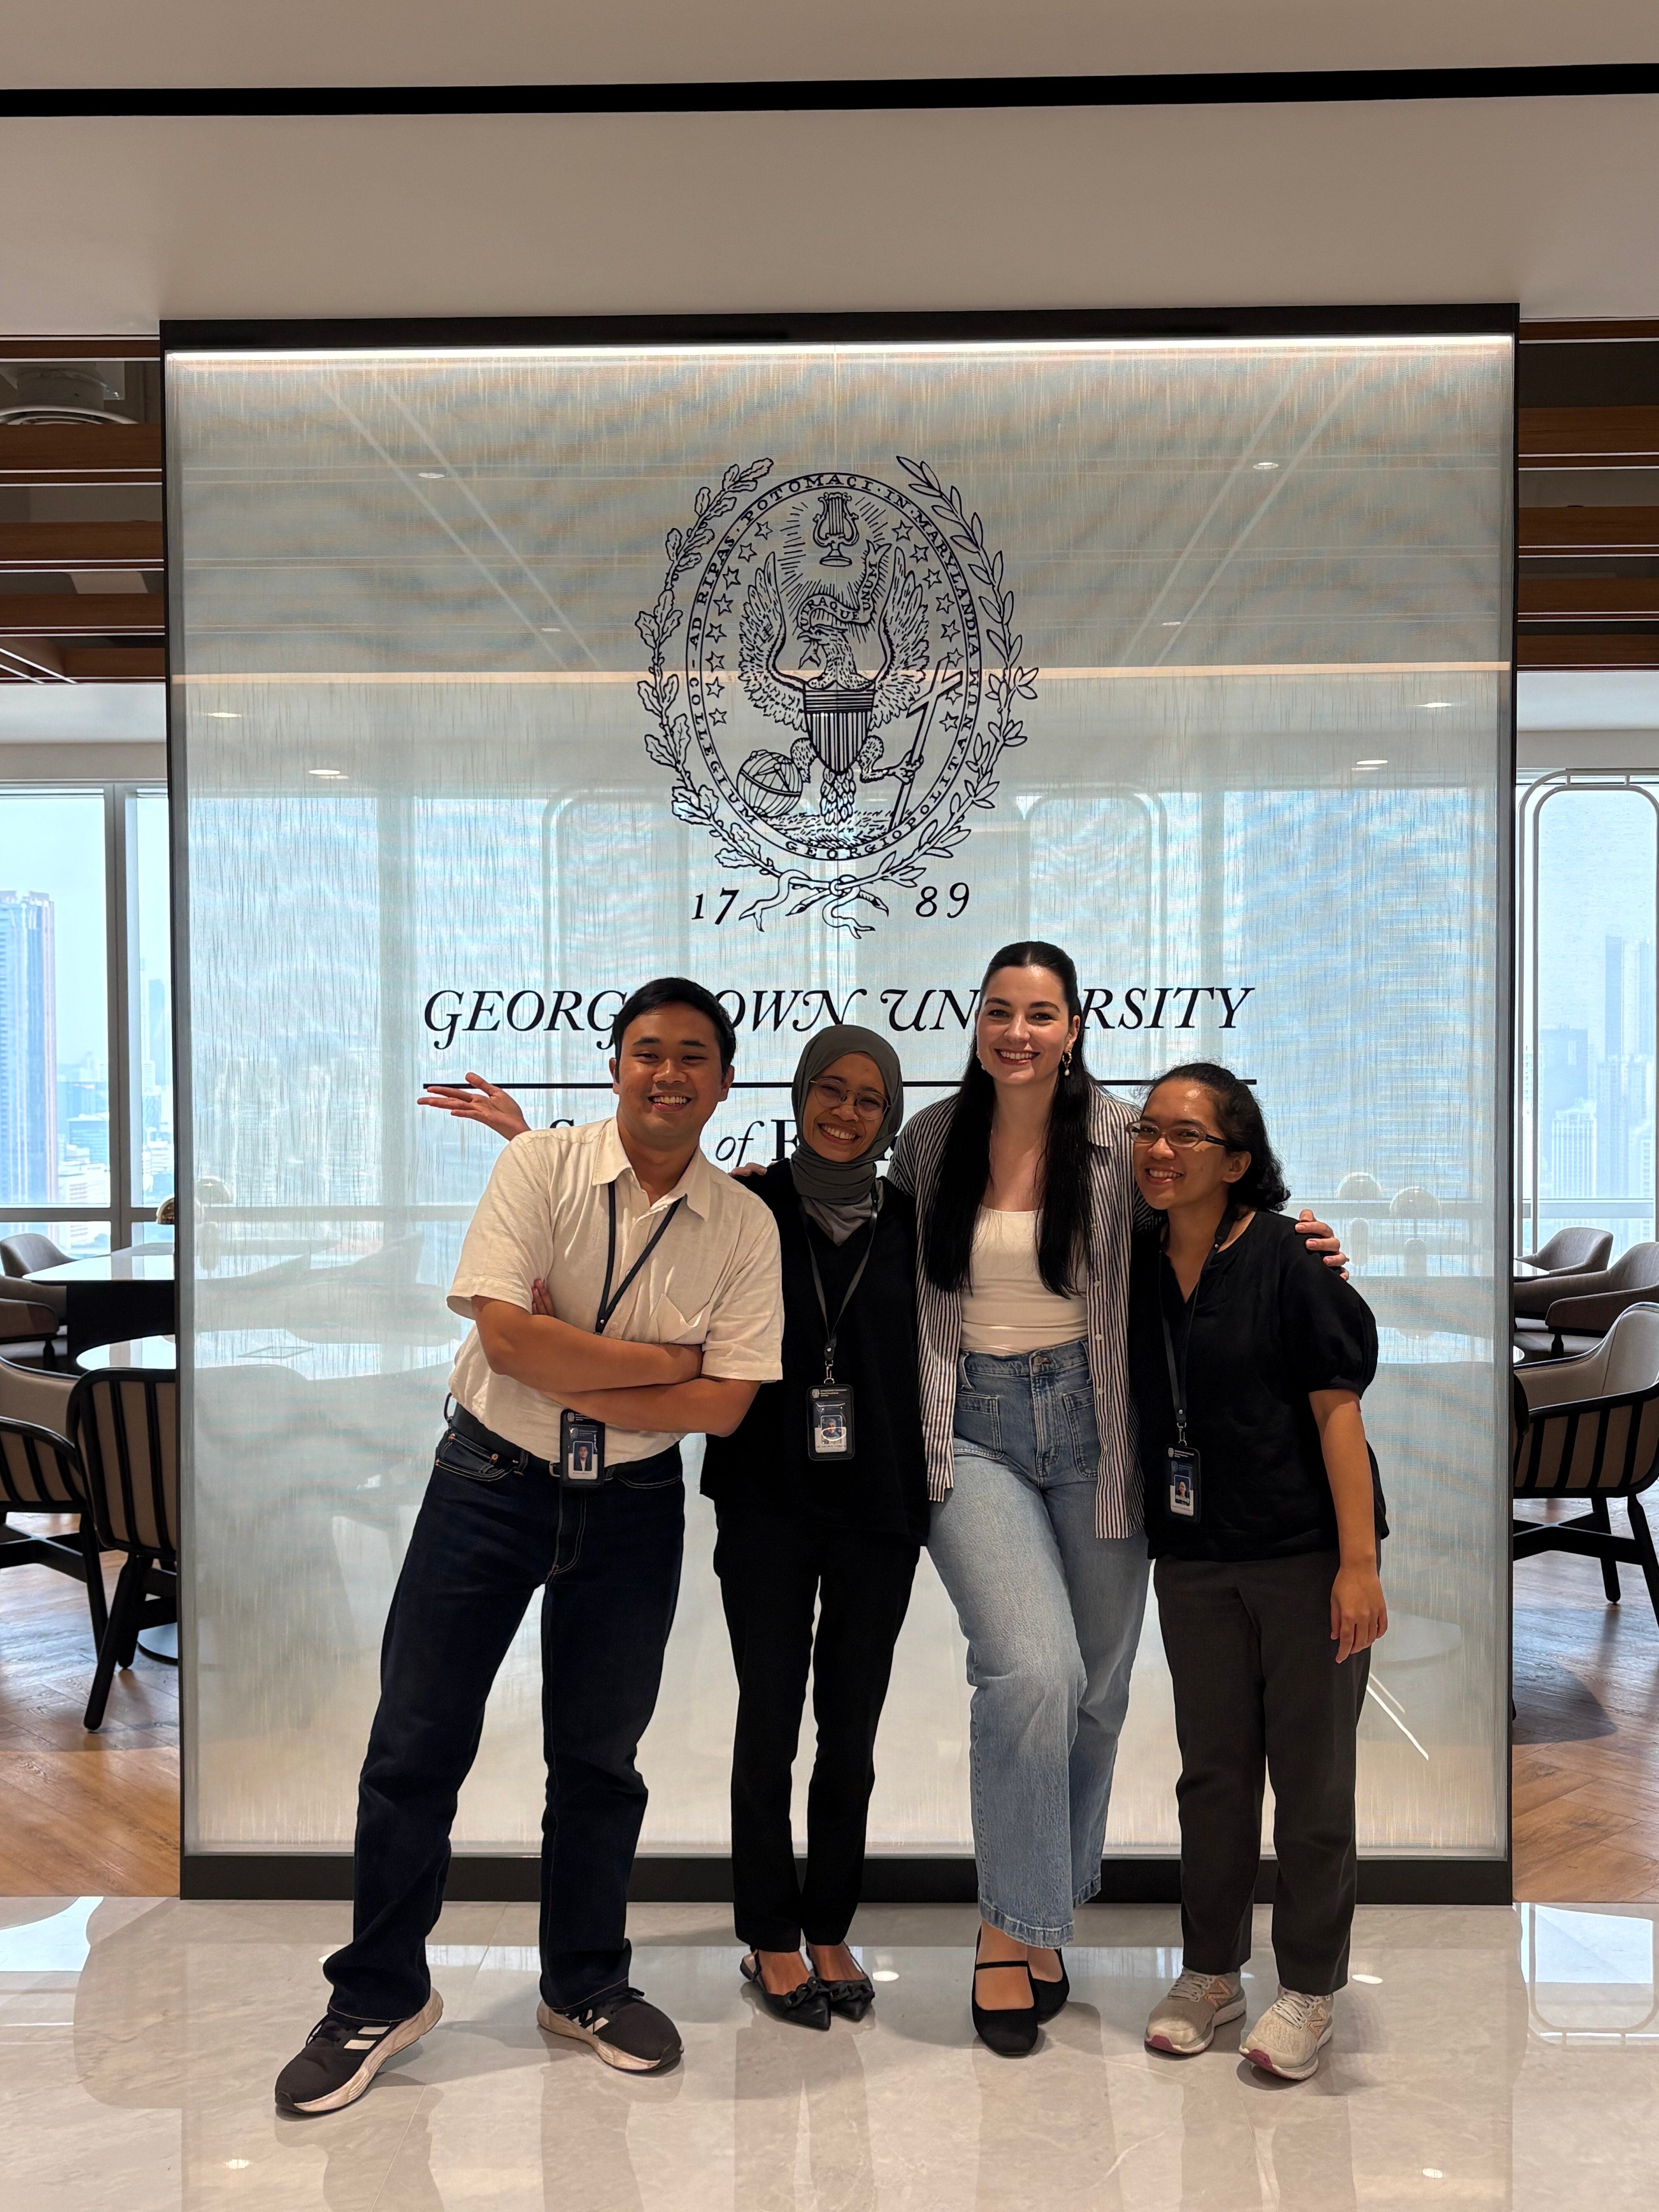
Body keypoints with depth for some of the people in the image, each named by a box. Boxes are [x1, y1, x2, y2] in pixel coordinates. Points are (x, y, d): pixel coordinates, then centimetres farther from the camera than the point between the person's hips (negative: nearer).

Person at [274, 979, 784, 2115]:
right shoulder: (541, 1166, -9)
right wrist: (664, 1359, -16)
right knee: (416, 1746, 5)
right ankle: (380, 1998, 24)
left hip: (632, 1507, 1)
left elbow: (727, 1403, -10)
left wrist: (569, 1375, -16)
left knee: (599, 1757, 14)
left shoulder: (745, 1224, -4)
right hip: (490, 1480, -1)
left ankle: (585, 1987, 34)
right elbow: (506, 1333, -20)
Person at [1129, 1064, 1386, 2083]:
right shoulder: (1139, 1270, 4)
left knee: (1312, 1777, 6)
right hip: (1194, 1559, 5)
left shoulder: (1288, 1258, -11)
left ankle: (1310, 1989, 22)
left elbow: (1337, 1411, -13)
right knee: (1213, 1770, 14)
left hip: (1306, 1552, -5)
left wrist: (1359, 1562, -17)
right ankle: (1211, 1972, 30)